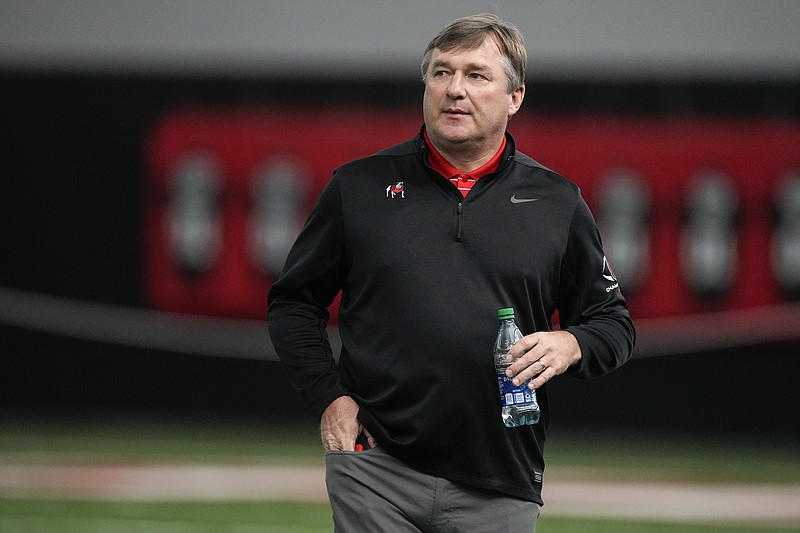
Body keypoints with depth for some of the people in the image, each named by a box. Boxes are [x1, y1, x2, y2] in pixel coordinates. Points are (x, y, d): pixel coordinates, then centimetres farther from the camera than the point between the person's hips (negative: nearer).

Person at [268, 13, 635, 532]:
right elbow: (293, 303, 13)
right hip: (376, 475, -1)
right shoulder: (361, 187, 7)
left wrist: (569, 344, -8)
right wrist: (329, 397, 0)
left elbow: (614, 321, 14)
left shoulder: (556, 202, 8)